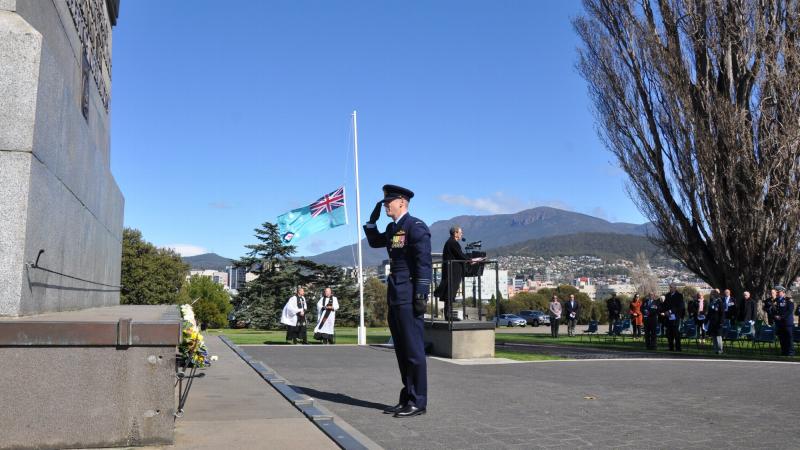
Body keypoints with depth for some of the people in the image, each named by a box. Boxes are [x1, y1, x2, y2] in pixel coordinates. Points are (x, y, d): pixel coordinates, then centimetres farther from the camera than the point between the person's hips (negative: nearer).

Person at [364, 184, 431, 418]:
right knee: (402, 351, 13)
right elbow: (374, 242, 33)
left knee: (414, 350, -3)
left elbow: (424, 264, -16)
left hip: (408, 298, -9)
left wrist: (421, 296, -20)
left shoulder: (416, 227, -11)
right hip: (394, 297, 9)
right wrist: (372, 220, 17)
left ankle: (418, 402, 5)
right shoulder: (392, 228, 16)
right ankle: (407, 398, 22)